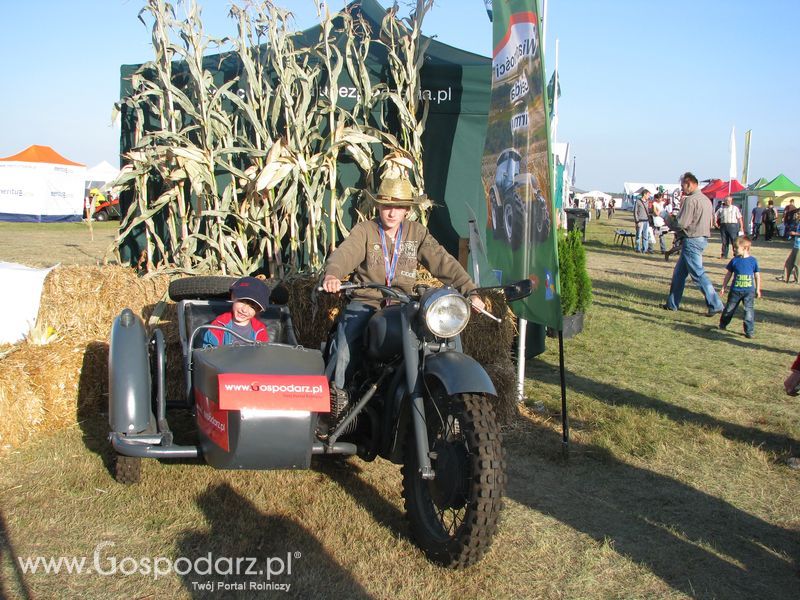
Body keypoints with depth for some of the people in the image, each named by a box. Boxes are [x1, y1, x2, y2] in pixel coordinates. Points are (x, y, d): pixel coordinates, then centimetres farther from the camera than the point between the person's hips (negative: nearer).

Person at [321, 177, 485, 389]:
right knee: (345, 349, -22)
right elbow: (345, 253, -18)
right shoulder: (364, 230, 0)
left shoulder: (417, 233, 9)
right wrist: (332, 274, -42)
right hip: (365, 302, -2)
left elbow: (443, 262, 1)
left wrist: (470, 291, -12)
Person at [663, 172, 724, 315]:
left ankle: (715, 305, -7)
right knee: (679, 272, 16)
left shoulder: (690, 200, -16)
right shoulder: (706, 200, 14)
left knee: (698, 274, -6)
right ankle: (672, 303, 22)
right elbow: (708, 222, 17)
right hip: (703, 238, 10)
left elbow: (681, 224, -19)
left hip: (692, 240, -10)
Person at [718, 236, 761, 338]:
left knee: (749, 310, -6)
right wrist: (723, 287, 9)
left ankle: (749, 331, 0)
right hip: (735, 290, 2)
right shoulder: (735, 260, -1)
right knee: (730, 308, 12)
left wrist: (758, 289, 8)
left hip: (749, 291, -1)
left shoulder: (753, 261, -3)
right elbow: (728, 274, 8)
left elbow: (757, 275, 6)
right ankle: (722, 324, 33)